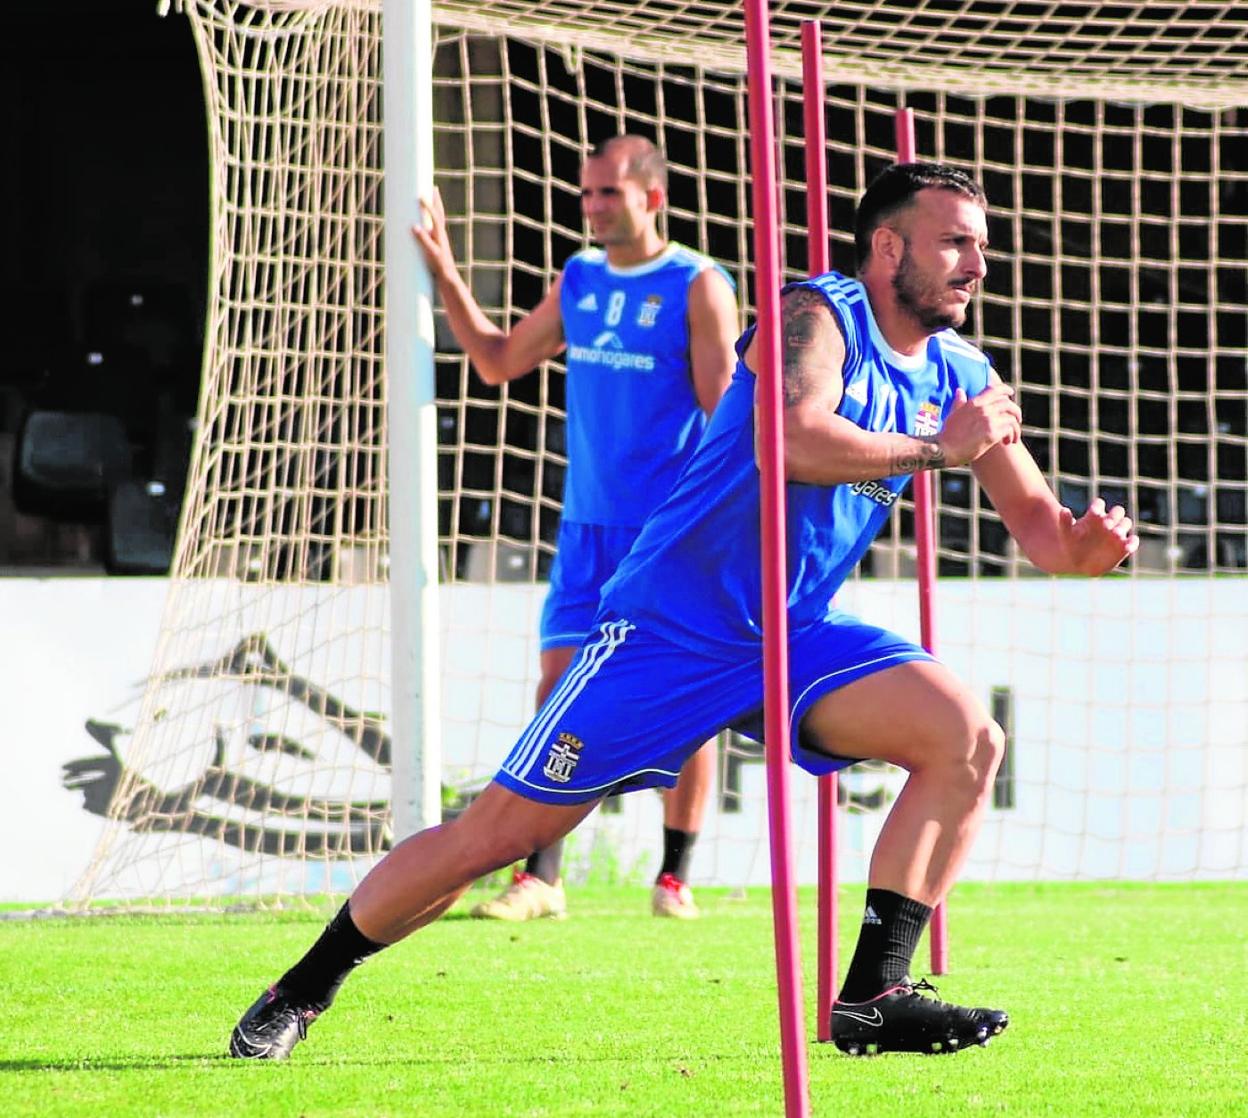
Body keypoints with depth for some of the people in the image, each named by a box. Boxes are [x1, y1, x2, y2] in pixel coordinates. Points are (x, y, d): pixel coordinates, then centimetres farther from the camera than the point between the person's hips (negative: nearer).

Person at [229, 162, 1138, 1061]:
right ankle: (303, 991, 13)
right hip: (671, 629, -6)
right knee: (493, 835, -5)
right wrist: (935, 450, -26)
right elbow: (788, 442, -35)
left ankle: (873, 998, -12)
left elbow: (1038, 526, 9)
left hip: (799, 637, 6)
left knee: (968, 739, -16)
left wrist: (1088, 546, -14)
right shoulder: (816, 317, -15)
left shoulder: (961, 376, 6)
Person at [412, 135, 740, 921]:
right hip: (589, 529, 5)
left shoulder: (698, 287, -5)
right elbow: (499, 360, 24)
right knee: (559, 694, -1)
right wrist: (445, 275, 16)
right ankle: (540, 877, 1)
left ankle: (675, 876, 9)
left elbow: (726, 412, -8)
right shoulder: (579, 282, 11)